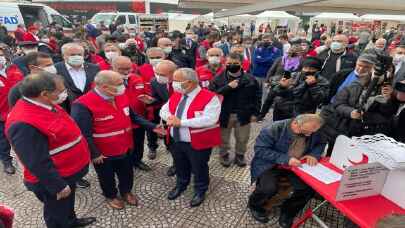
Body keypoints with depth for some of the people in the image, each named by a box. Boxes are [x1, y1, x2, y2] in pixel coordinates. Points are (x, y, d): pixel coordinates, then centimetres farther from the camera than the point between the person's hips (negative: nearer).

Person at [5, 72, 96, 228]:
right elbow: (37, 163, -29)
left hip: (69, 171, 9)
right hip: (53, 180, -9)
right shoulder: (24, 124, -34)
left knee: (69, 202, 32)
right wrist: (59, 186, -20)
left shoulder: (46, 105, -3)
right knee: (57, 215, 18)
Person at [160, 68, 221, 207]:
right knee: (180, 166, 26)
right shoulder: (176, 95, 4)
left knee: (199, 168, 15)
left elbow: (209, 120, -32)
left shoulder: (209, 98, -21)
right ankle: (181, 185, 52)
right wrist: (169, 117, -16)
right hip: (176, 141, 7)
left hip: (198, 143, -6)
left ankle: (200, 191, 40)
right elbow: (164, 110, 11)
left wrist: (181, 122, -30)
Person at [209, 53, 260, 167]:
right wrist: (228, 87, -24)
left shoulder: (250, 79, -3)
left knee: (242, 139, 15)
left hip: (243, 115, 1)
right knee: (223, 139, 16)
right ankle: (224, 155, 40)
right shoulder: (218, 79, -7)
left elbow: (256, 97, 3)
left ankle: (240, 155, 39)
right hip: (224, 115, -1)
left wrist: (254, 113, -2)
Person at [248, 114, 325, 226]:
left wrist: (314, 154, -10)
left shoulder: (313, 132, -5)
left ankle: (288, 211, 12)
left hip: (295, 165, 5)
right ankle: (255, 205, 7)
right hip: (269, 164, -5)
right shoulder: (274, 129, -22)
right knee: (269, 188, -30)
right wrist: (285, 159, -31)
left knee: (310, 187, -17)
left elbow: (320, 144, 14)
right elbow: (260, 149, -23)